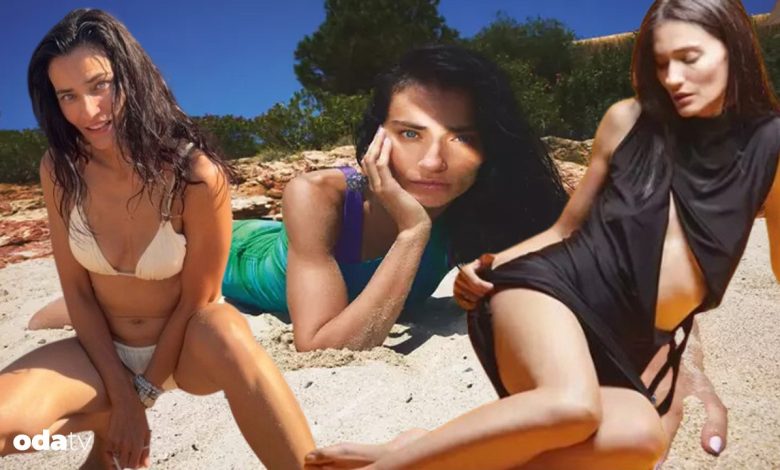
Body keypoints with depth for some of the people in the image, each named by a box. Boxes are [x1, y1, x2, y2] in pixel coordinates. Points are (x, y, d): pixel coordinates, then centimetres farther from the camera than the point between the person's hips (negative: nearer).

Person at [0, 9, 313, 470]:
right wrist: (121, 397, -10)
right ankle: (109, 433, 6)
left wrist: (143, 395, -10)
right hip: (106, 350, 4)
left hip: (187, 345, -3)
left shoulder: (197, 175, -23)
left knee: (226, 332, -40)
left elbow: (196, 301, -14)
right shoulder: (59, 170, -12)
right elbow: (76, 290, -5)